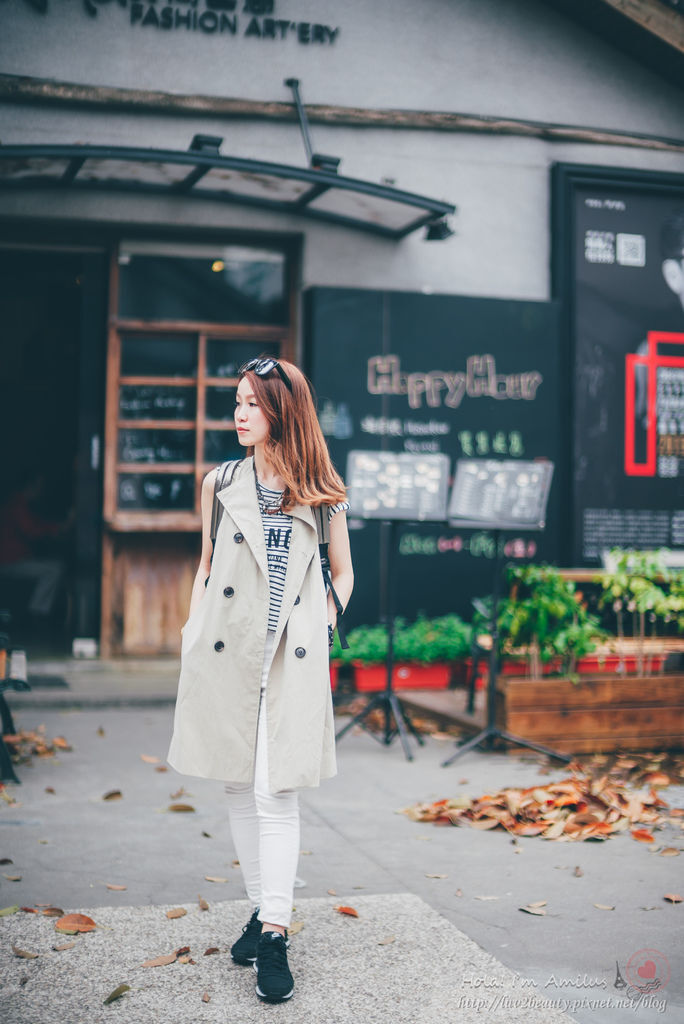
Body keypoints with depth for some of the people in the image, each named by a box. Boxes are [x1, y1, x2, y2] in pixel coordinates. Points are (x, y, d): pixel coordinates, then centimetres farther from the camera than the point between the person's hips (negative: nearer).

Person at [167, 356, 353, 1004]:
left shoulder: (322, 494, 3)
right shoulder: (220, 483, 8)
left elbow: (342, 573, 14)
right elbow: (205, 567, 15)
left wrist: (324, 626, 1)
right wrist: (191, 636, 7)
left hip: (292, 658, -2)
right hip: (225, 653, 3)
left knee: (277, 793, -7)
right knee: (238, 788, 9)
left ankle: (274, 935, -2)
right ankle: (262, 910, 24)